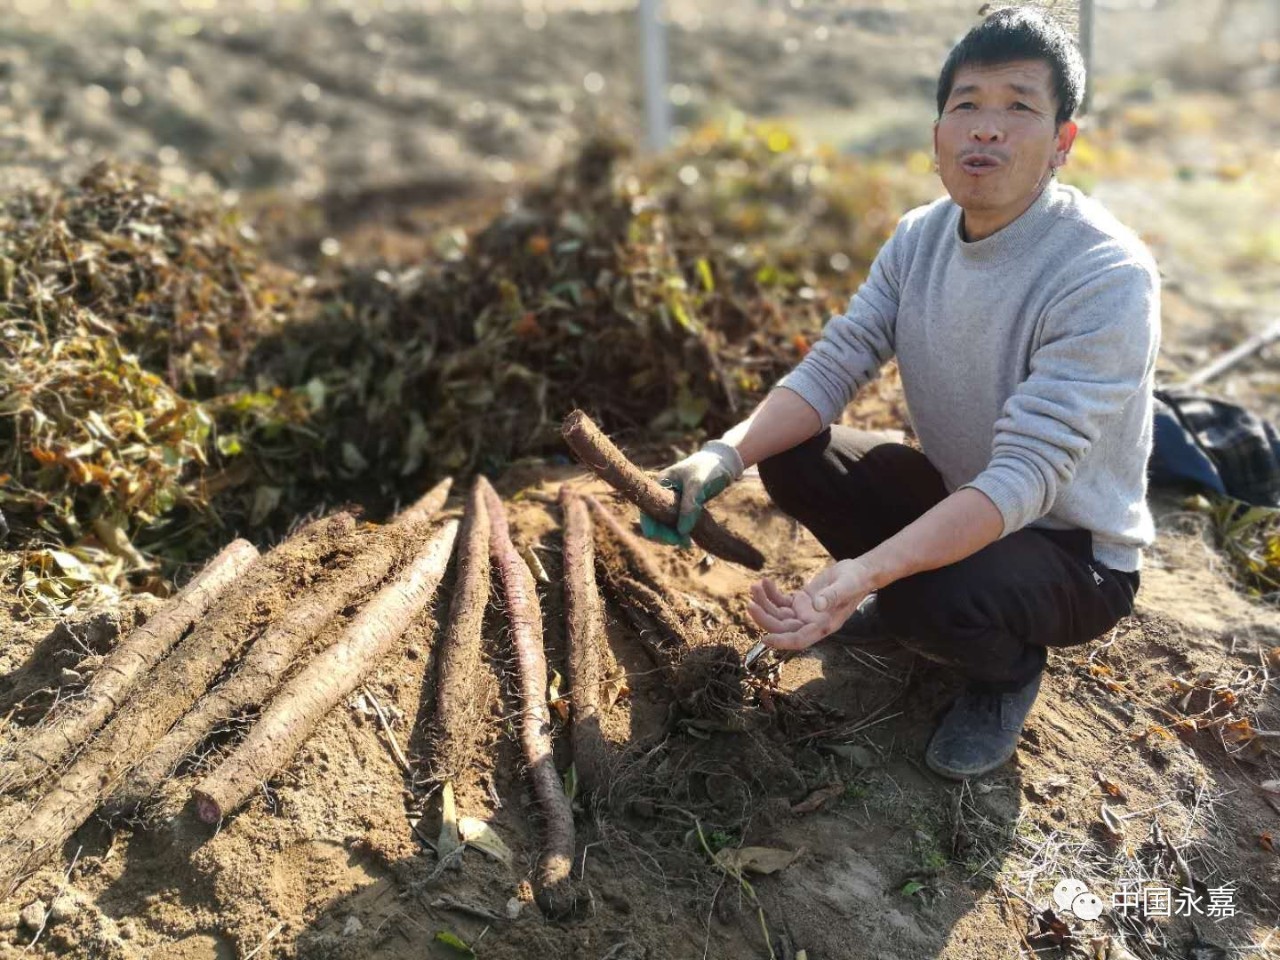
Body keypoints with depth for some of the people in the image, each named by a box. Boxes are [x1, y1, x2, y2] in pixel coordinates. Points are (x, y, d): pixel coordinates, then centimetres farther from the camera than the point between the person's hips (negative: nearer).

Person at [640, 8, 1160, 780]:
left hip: (1074, 548, -6)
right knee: (790, 453, -10)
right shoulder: (920, 237, -7)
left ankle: (1011, 666, 2)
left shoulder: (1107, 275, -28)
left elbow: (1024, 476, -35)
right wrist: (725, 457, -30)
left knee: (939, 599, -35)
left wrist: (864, 574, -48)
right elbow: (831, 369, -11)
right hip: (953, 497, 6)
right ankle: (899, 604, 13)